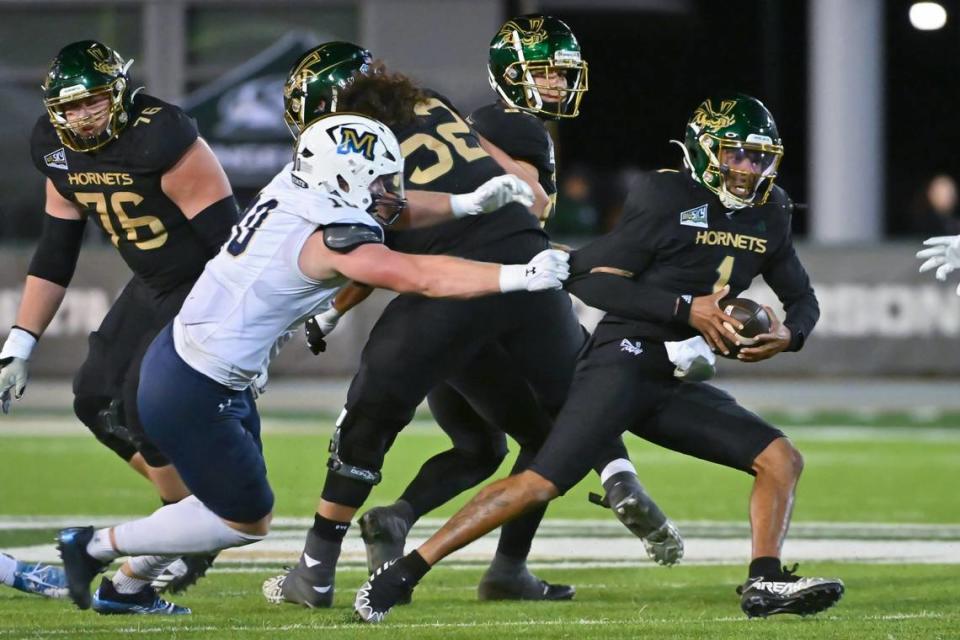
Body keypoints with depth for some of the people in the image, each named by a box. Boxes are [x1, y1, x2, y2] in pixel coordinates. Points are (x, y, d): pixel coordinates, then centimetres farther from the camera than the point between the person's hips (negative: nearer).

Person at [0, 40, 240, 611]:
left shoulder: (161, 140, -28)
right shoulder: (57, 149, -3)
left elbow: (228, 239, -26)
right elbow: (55, 255, 7)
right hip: (154, 287, 9)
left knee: (146, 404, -17)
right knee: (98, 401, 4)